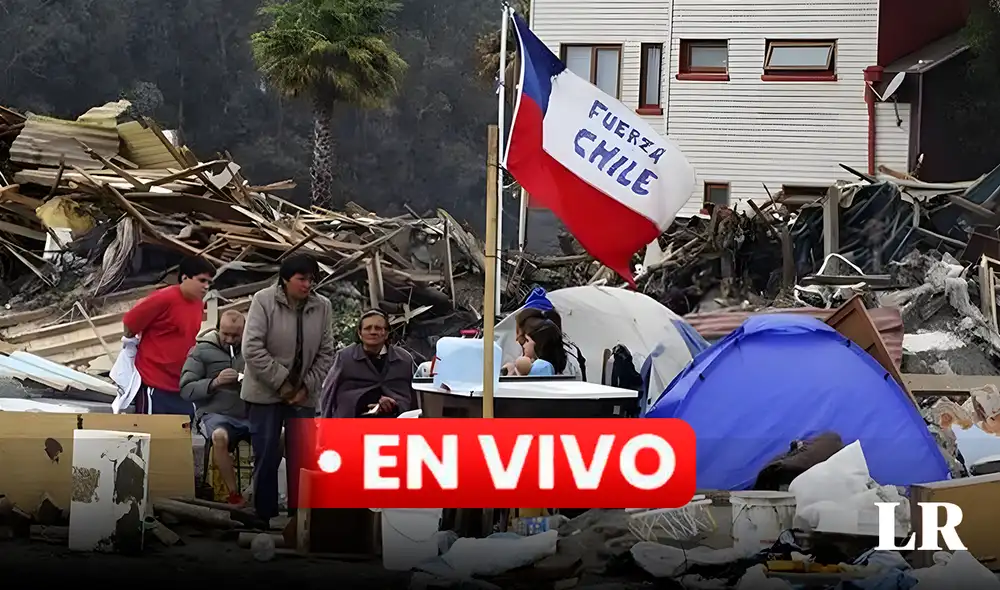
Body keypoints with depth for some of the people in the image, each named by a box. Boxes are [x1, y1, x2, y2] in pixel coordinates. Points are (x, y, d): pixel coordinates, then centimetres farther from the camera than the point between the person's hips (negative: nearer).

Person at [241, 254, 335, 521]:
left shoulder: (323, 307, -1)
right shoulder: (264, 300, -10)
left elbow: (325, 353, 5)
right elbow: (252, 348, -15)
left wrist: (307, 386, -6)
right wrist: (281, 382, -15)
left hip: (303, 395, 3)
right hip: (266, 392, -3)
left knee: (302, 458, 1)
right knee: (267, 456, 0)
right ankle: (265, 516, 8)